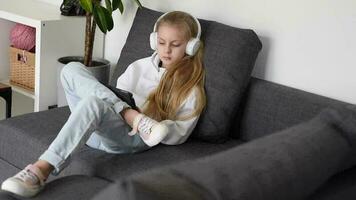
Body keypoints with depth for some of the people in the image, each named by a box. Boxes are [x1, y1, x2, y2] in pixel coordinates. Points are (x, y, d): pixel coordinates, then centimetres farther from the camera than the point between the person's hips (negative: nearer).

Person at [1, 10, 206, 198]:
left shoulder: (190, 84, 8)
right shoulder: (140, 66, 21)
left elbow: (180, 134, 4)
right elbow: (118, 93, 16)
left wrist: (162, 127, -18)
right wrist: (127, 112, -7)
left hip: (133, 138, -5)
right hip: (98, 127, 6)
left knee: (94, 103, -37)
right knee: (72, 69, -15)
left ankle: (41, 171, -39)